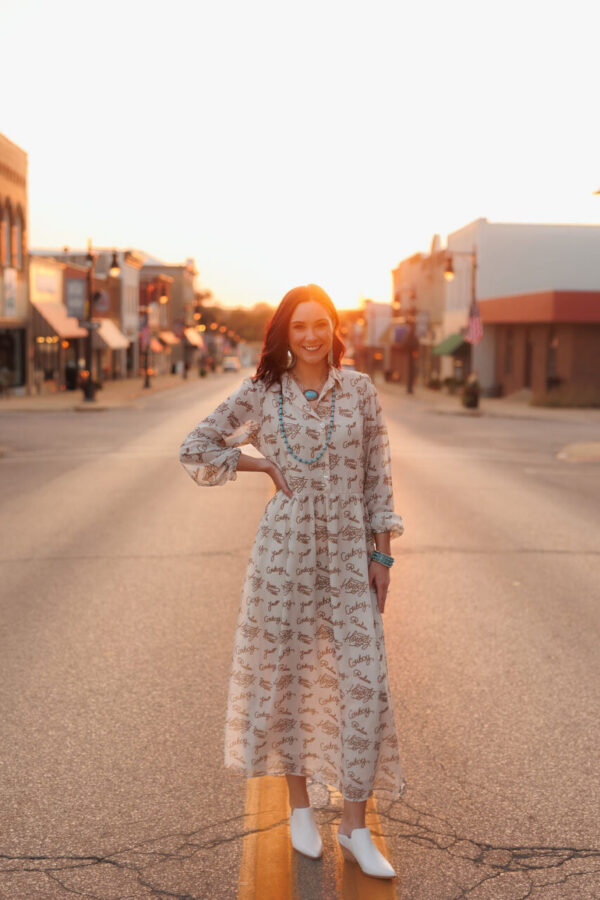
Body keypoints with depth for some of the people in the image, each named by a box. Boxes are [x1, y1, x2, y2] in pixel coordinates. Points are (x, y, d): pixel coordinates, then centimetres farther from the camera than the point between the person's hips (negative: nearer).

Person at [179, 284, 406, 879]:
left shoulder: (359, 390, 3)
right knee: (286, 673, 8)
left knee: (364, 681, -3)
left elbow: (377, 476, 5)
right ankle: (299, 804, 28)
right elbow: (194, 450, 5)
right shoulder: (261, 394, 0)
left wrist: (381, 555, 2)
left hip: (349, 551, 1)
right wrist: (263, 464, -2)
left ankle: (355, 828, 10)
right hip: (285, 548, -1)